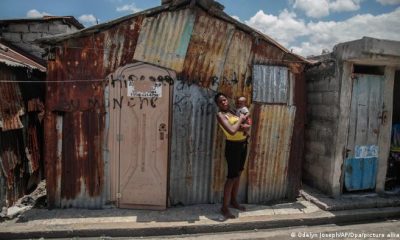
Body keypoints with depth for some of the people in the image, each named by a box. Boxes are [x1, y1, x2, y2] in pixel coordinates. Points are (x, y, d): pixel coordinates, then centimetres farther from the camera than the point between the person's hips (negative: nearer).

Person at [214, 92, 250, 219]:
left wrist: (244, 126, -11)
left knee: (238, 174, 17)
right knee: (231, 176, -4)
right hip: (233, 146, -8)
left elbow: (246, 125, 12)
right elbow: (232, 131, -28)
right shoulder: (220, 114, -14)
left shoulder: (232, 111, 10)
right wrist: (240, 119, -14)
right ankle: (224, 207, 8)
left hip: (243, 144, 8)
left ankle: (234, 201, 34)